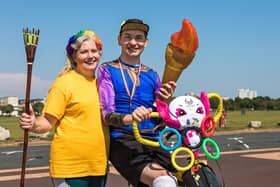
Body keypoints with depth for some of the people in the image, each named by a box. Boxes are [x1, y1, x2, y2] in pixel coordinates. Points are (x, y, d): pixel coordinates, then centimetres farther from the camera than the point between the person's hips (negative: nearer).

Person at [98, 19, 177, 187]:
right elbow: (106, 113, -5)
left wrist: (164, 101, -6)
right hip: (122, 142, -5)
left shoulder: (152, 74, 18)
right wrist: (129, 118, -27)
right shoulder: (107, 70, 6)